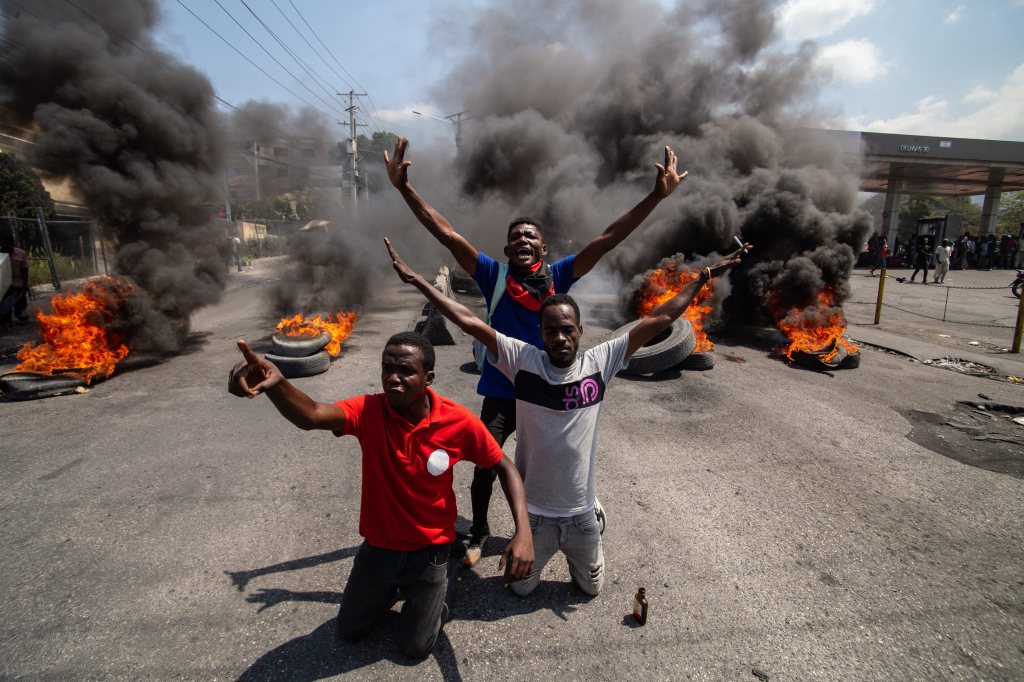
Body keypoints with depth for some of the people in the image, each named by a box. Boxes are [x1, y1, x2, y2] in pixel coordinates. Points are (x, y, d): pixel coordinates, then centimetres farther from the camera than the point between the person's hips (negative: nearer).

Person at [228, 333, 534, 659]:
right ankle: (396, 586, 46)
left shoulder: (458, 421, -25)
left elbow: (505, 467, -12)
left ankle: (430, 596, 41)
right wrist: (275, 383, -67)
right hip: (378, 545, 2)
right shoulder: (369, 411, -24)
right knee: (349, 629, 24)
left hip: (430, 551, -2)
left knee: (416, 647, 15)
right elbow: (311, 416, -45)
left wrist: (523, 532, -24)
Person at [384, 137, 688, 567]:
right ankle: (479, 532, 34)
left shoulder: (558, 276, -4)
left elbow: (607, 240, -6)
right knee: (483, 470, 4)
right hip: (499, 394, -1)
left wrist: (657, 196, -9)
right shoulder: (494, 276, -6)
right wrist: (404, 187, -18)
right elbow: (447, 234, -11)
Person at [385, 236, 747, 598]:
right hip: (533, 511, -1)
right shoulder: (523, 360, -16)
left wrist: (704, 277, -9)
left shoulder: (600, 362, -12)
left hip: (580, 512, 1)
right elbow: (468, 321, -19)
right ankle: (538, 554, 53)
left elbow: (659, 319, -11)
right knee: (521, 587, 23)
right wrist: (417, 280, -20)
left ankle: (585, 534, 55)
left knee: (591, 587, 26)